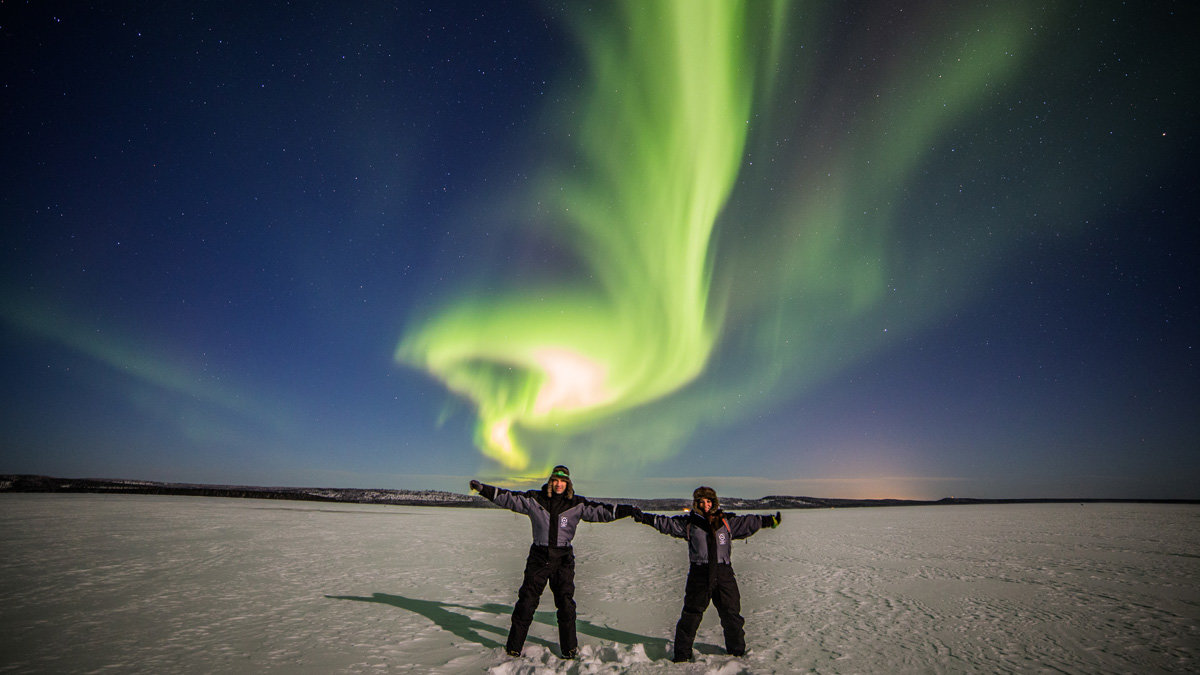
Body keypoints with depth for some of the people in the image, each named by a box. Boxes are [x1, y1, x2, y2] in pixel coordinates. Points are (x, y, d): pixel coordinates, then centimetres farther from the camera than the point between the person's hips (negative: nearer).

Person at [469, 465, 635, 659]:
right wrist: (483, 489, -11)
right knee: (526, 601, 5)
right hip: (539, 557, 0)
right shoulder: (534, 499, -2)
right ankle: (514, 646, 22)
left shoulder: (576, 504, -2)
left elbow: (600, 511, -5)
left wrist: (628, 510, -14)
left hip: (563, 558, 0)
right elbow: (508, 497, -3)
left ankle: (569, 648, 21)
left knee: (566, 603, 3)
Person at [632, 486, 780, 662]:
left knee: (731, 614, 12)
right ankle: (682, 654, 16)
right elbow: (666, 523, -2)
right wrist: (644, 518, -11)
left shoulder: (727, 522, 7)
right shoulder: (689, 522, 2)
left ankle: (738, 651, 33)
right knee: (691, 614, 2)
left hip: (724, 573, 2)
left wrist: (770, 521, 12)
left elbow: (748, 522, 14)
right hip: (699, 573, -2)